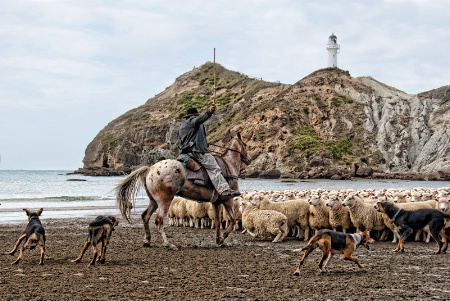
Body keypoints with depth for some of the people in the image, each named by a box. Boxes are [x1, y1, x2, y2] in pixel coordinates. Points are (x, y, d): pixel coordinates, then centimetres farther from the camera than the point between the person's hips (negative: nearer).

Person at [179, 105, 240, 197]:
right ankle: (224, 189, -33)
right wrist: (209, 113, -38)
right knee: (214, 169, -20)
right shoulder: (192, 120, 1)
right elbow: (198, 120, -23)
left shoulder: (182, 127, 28)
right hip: (198, 149, -10)